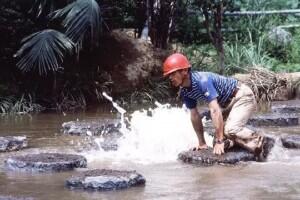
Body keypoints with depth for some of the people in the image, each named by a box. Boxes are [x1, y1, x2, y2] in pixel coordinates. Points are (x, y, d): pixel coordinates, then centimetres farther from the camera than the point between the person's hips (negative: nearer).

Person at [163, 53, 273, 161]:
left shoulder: (202, 80, -32)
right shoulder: (184, 91, -6)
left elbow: (215, 111, -34)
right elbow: (194, 115, 5)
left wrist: (220, 141, -34)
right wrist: (202, 143, 6)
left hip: (242, 96, -9)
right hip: (228, 103, 9)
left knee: (230, 130, -31)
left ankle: (261, 142, -13)